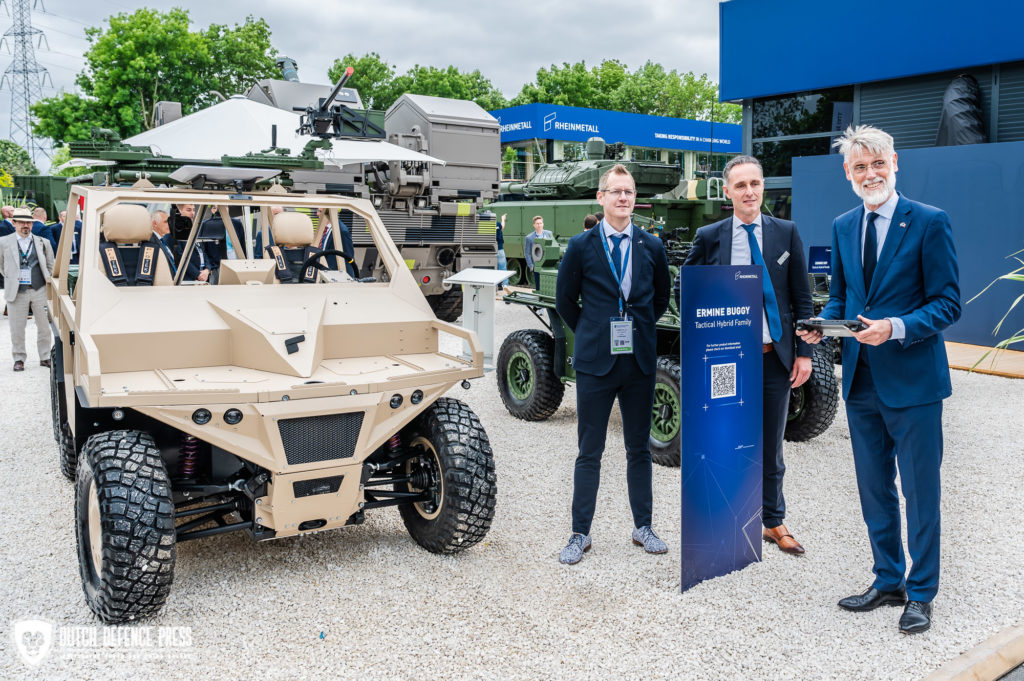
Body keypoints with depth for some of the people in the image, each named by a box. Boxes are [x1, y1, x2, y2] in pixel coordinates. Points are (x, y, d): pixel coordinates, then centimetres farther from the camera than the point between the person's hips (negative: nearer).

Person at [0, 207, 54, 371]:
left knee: (44, 326, 6)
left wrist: (49, 282, 8)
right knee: (17, 328, 5)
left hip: (40, 291, 1)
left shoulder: (43, 242, 5)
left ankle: (45, 357, 18)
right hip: (17, 292, -1)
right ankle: (19, 359, 18)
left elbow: (50, 265, 14)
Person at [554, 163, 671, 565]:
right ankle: (580, 534, 15)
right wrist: (592, 334, 6)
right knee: (589, 452, 4)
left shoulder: (651, 246, 5)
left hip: (640, 361, 2)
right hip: (595, 362, -2)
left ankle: (642, 528, 25)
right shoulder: (581, 246, -1)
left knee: (639, 448, 12)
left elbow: (663, 296, 19)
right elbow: (564, 300, 7)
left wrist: (640, 329, 13)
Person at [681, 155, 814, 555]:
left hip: (775, 356, 2)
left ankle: (773, 522, 30)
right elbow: (684, 288, 8)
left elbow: (801, 297, 4)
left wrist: (805, 352, -1)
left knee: (771, 446, 14)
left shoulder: (786, 233, 4)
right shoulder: (709, 237, -1)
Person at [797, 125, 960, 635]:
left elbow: (947, 304, -9)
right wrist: (824, 323, -4)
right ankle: (888, 581, 31)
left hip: (912, 379, -5)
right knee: (874, 489, 15)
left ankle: (920, 593, 21)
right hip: (861, 378, 6)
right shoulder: (842, 227, 10)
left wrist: (897, 328, -24)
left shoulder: (929, 223, -7)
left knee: (920, 491, 5)